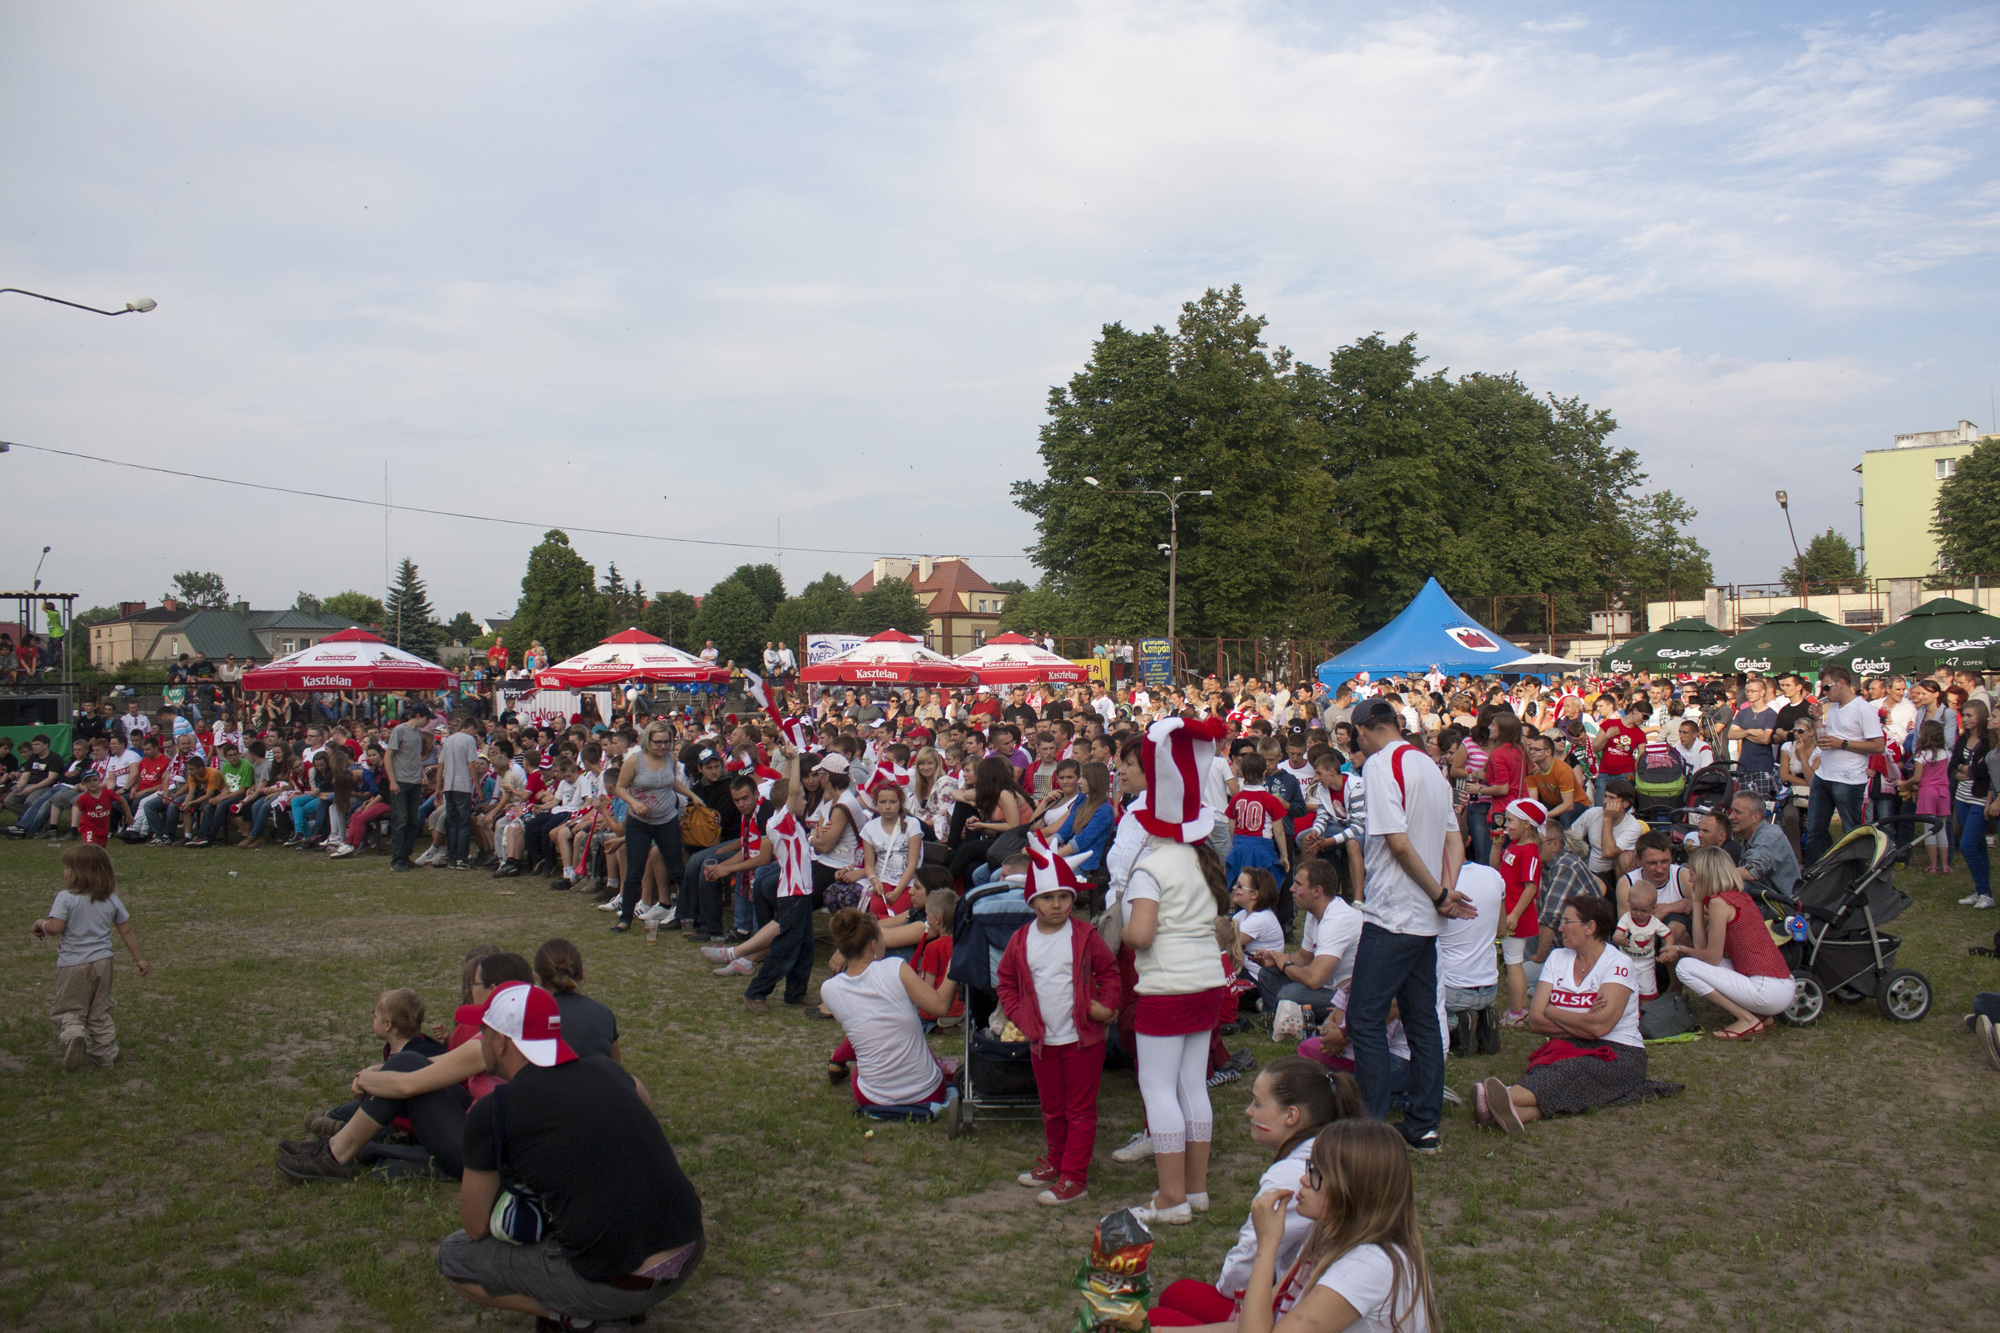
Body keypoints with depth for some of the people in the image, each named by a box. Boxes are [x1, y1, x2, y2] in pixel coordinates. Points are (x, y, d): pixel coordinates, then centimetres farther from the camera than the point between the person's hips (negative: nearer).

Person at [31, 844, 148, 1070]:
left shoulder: (65, 898, -11)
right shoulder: (111, 900, 3)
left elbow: (55, 927, -21)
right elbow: (126, 932, 7)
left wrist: (40, 923, 2)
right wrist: (138, 959, 15)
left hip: (72, 964, -4)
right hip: (101, 962, 4)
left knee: (67, 1009, 6)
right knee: (100, 1012, 16)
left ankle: (73, 1034, -24)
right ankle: (105, 1054, 16)